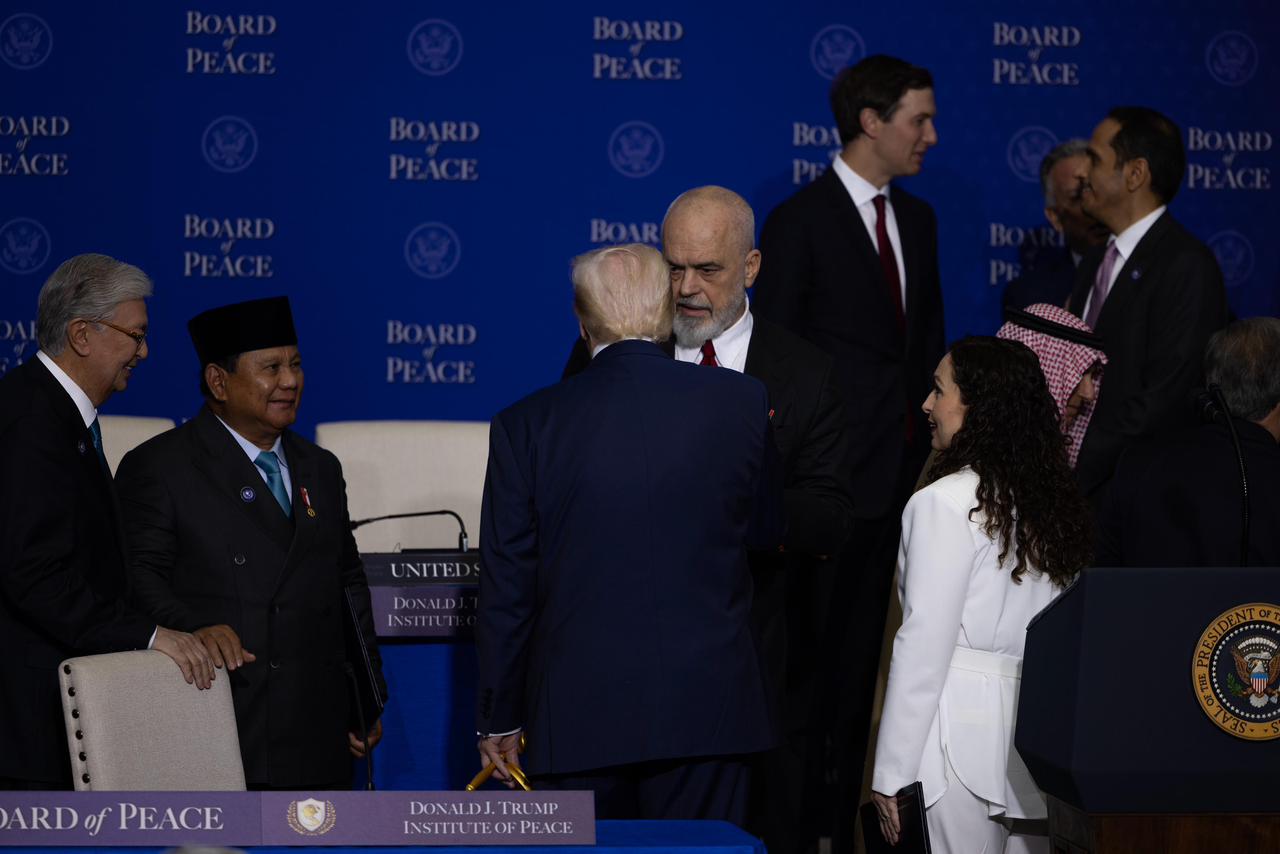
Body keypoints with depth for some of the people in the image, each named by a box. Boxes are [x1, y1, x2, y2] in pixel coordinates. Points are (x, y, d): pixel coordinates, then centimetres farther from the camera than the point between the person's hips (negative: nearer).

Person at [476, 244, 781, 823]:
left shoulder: (526, 426, -4)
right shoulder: (740, 401, -2)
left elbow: (506, 590, 0)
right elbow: (767, 530, 13)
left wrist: (499, 717, 9)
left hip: (579, 713, 0)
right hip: (707, 708, 1)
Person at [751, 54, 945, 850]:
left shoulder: (917, 219, 13)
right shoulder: (799, 222, -8)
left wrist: (925, 437, 8)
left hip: (900, 468, 6)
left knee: (861, 647, 12)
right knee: (815, 647, -1)